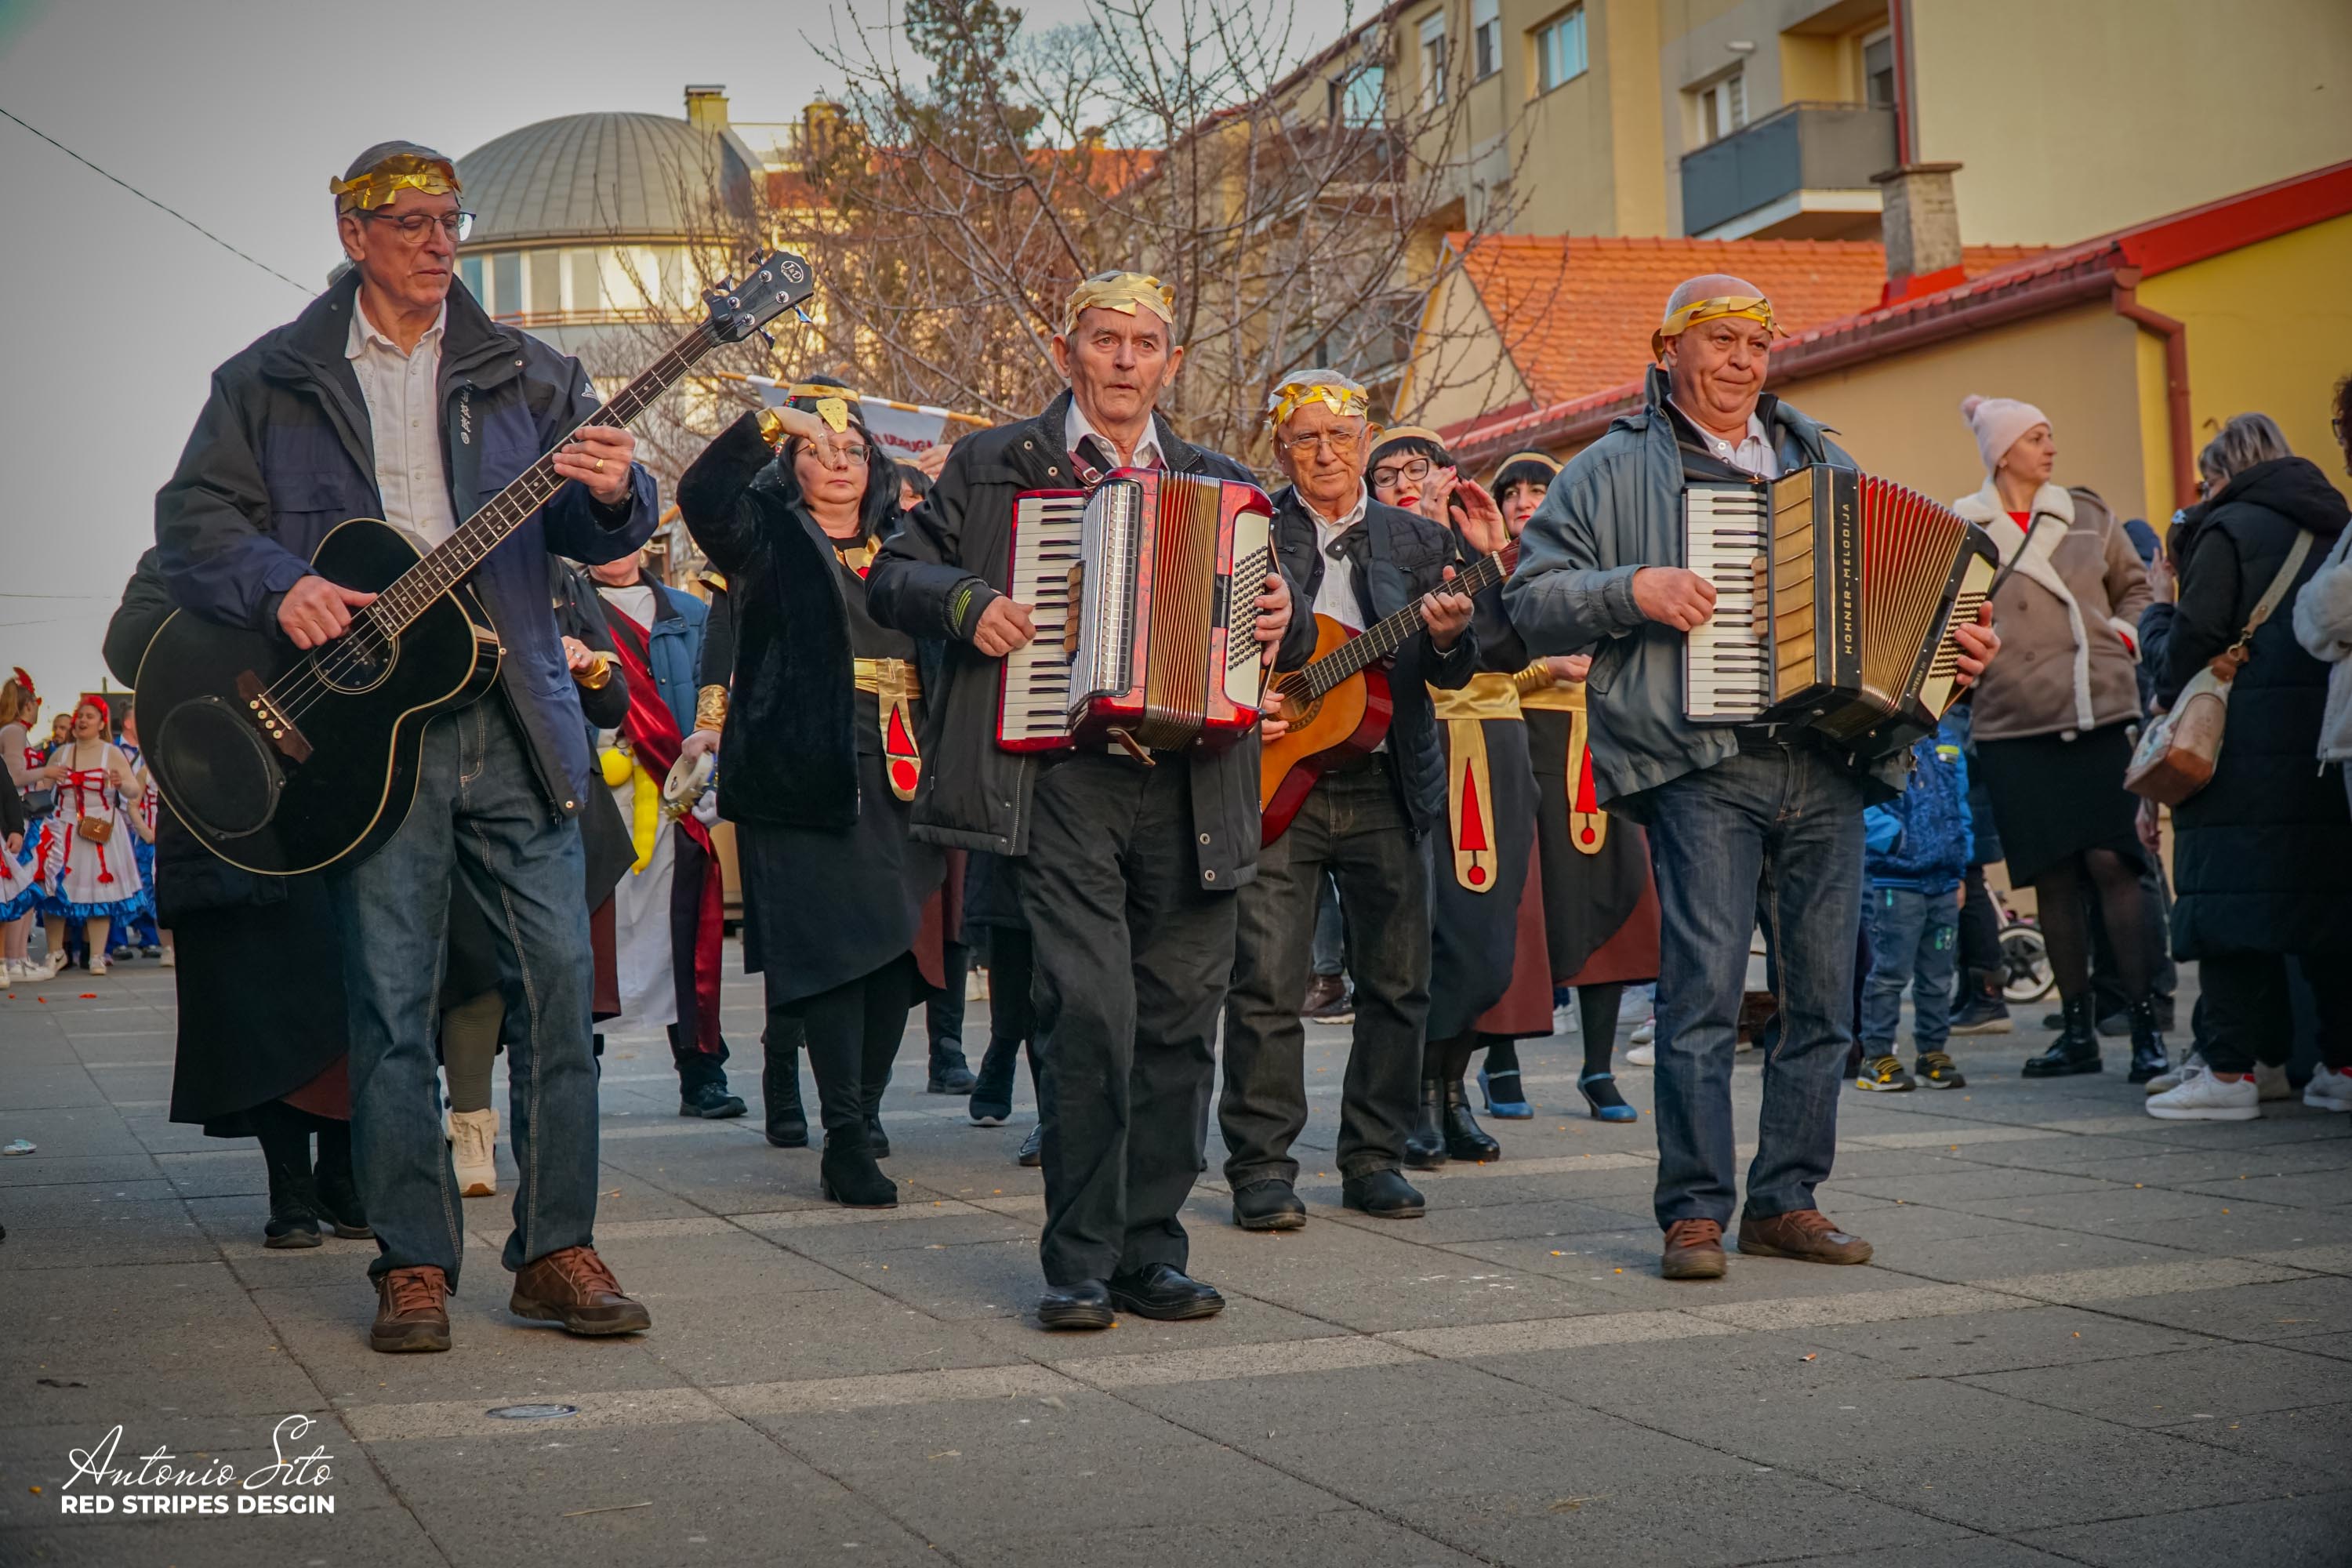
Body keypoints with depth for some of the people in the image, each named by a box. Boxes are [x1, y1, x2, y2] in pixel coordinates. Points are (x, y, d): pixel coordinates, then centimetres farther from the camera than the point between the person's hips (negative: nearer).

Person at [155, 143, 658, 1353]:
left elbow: (593, 529, 7)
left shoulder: (523, 373, 13)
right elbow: (192, 520, 7)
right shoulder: (272, 381, 10)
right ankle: (413, 1264, 9)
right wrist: (278, 584, -12)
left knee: (559, 973, -2)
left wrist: (613, 495, -17)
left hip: (513, 717, 2)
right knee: (390, 1000, -1)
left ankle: (555, 1250, 9)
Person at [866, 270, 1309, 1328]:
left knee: (1181, 1022, 4)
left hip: (1191, 784, 4)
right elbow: (894, 574, 12)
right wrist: (964, 604, -7)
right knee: (1090, 1010, -13)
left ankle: (1151, 1252, 16)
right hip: (1061, 774, -3)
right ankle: (1081, 1263, -2)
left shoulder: (1221, 485, 20)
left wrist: (1281, 625, 2)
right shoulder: (994, 466, 12)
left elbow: (1280, 634, 25)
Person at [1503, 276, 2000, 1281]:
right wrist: (1633, 590, -12)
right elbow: (1530, 600, 2)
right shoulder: (1615, 470, 8)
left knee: (1824, 997, 3)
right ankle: (1695, 1214, -5)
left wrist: (1955, 648, 12)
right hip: (1700, 768, -5)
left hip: (1828, 771, 5)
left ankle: (1788, 1201, 13)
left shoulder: (1822, 464, 22)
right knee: (1704, 990, -11)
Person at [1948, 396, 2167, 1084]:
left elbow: (2135, 586, 21)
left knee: (2111, 862, -8)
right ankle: (2078, 1031, 12)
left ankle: (2147, 1028, -3)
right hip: (2014, 724, 0)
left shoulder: (2086, 514, 12)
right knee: (2052, 875, 3)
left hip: (2099, 714, 1)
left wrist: (2121, 638, 5)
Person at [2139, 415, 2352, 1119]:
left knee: (2231, 897, -5)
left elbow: (2189, 645, -9)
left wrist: (2153, 619, 10)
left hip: (2248, 749, -7)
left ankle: (2230, 1070, -7)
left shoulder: (2229, 531, -5)